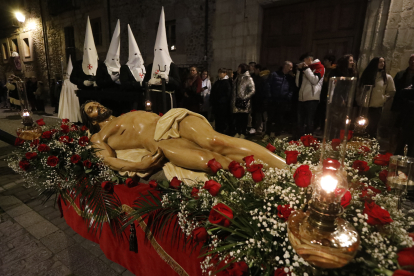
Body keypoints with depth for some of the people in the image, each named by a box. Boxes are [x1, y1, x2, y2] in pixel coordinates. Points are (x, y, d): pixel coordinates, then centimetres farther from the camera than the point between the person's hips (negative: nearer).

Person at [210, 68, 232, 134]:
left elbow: (228, 94, -11)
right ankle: (217, 133, 22)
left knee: (223, 121, -1)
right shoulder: (217, 82, 15)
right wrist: (212, 102, 9)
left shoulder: (227, 82, -5)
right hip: (216, 104, 7)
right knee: (217, 120, 12)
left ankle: (224, 133, 8)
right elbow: (212, 93, 16)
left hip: (223, 104, -7)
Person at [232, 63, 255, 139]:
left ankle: (243, 134, 11)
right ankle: (238, 132, 19)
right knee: (237, 118, 7)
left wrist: (244, 98, -17)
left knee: (243, 118, 1)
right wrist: (233, 100, 10)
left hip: (244, 103, -5)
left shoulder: (248, 78, -2)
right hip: (236, 102, 5)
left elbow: (252, 91, -8)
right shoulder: (237, 78, 17)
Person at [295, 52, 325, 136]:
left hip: (312, 99, -6)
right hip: (301, 98, 6)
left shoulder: (319, 67, 4)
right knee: (300, 122, 10)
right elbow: (298, 84, 13)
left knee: (309, 122, -2)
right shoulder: (304, 69, 21)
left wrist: (306, 68, -6)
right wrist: (299, 70, 7)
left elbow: (315, 80, -13)